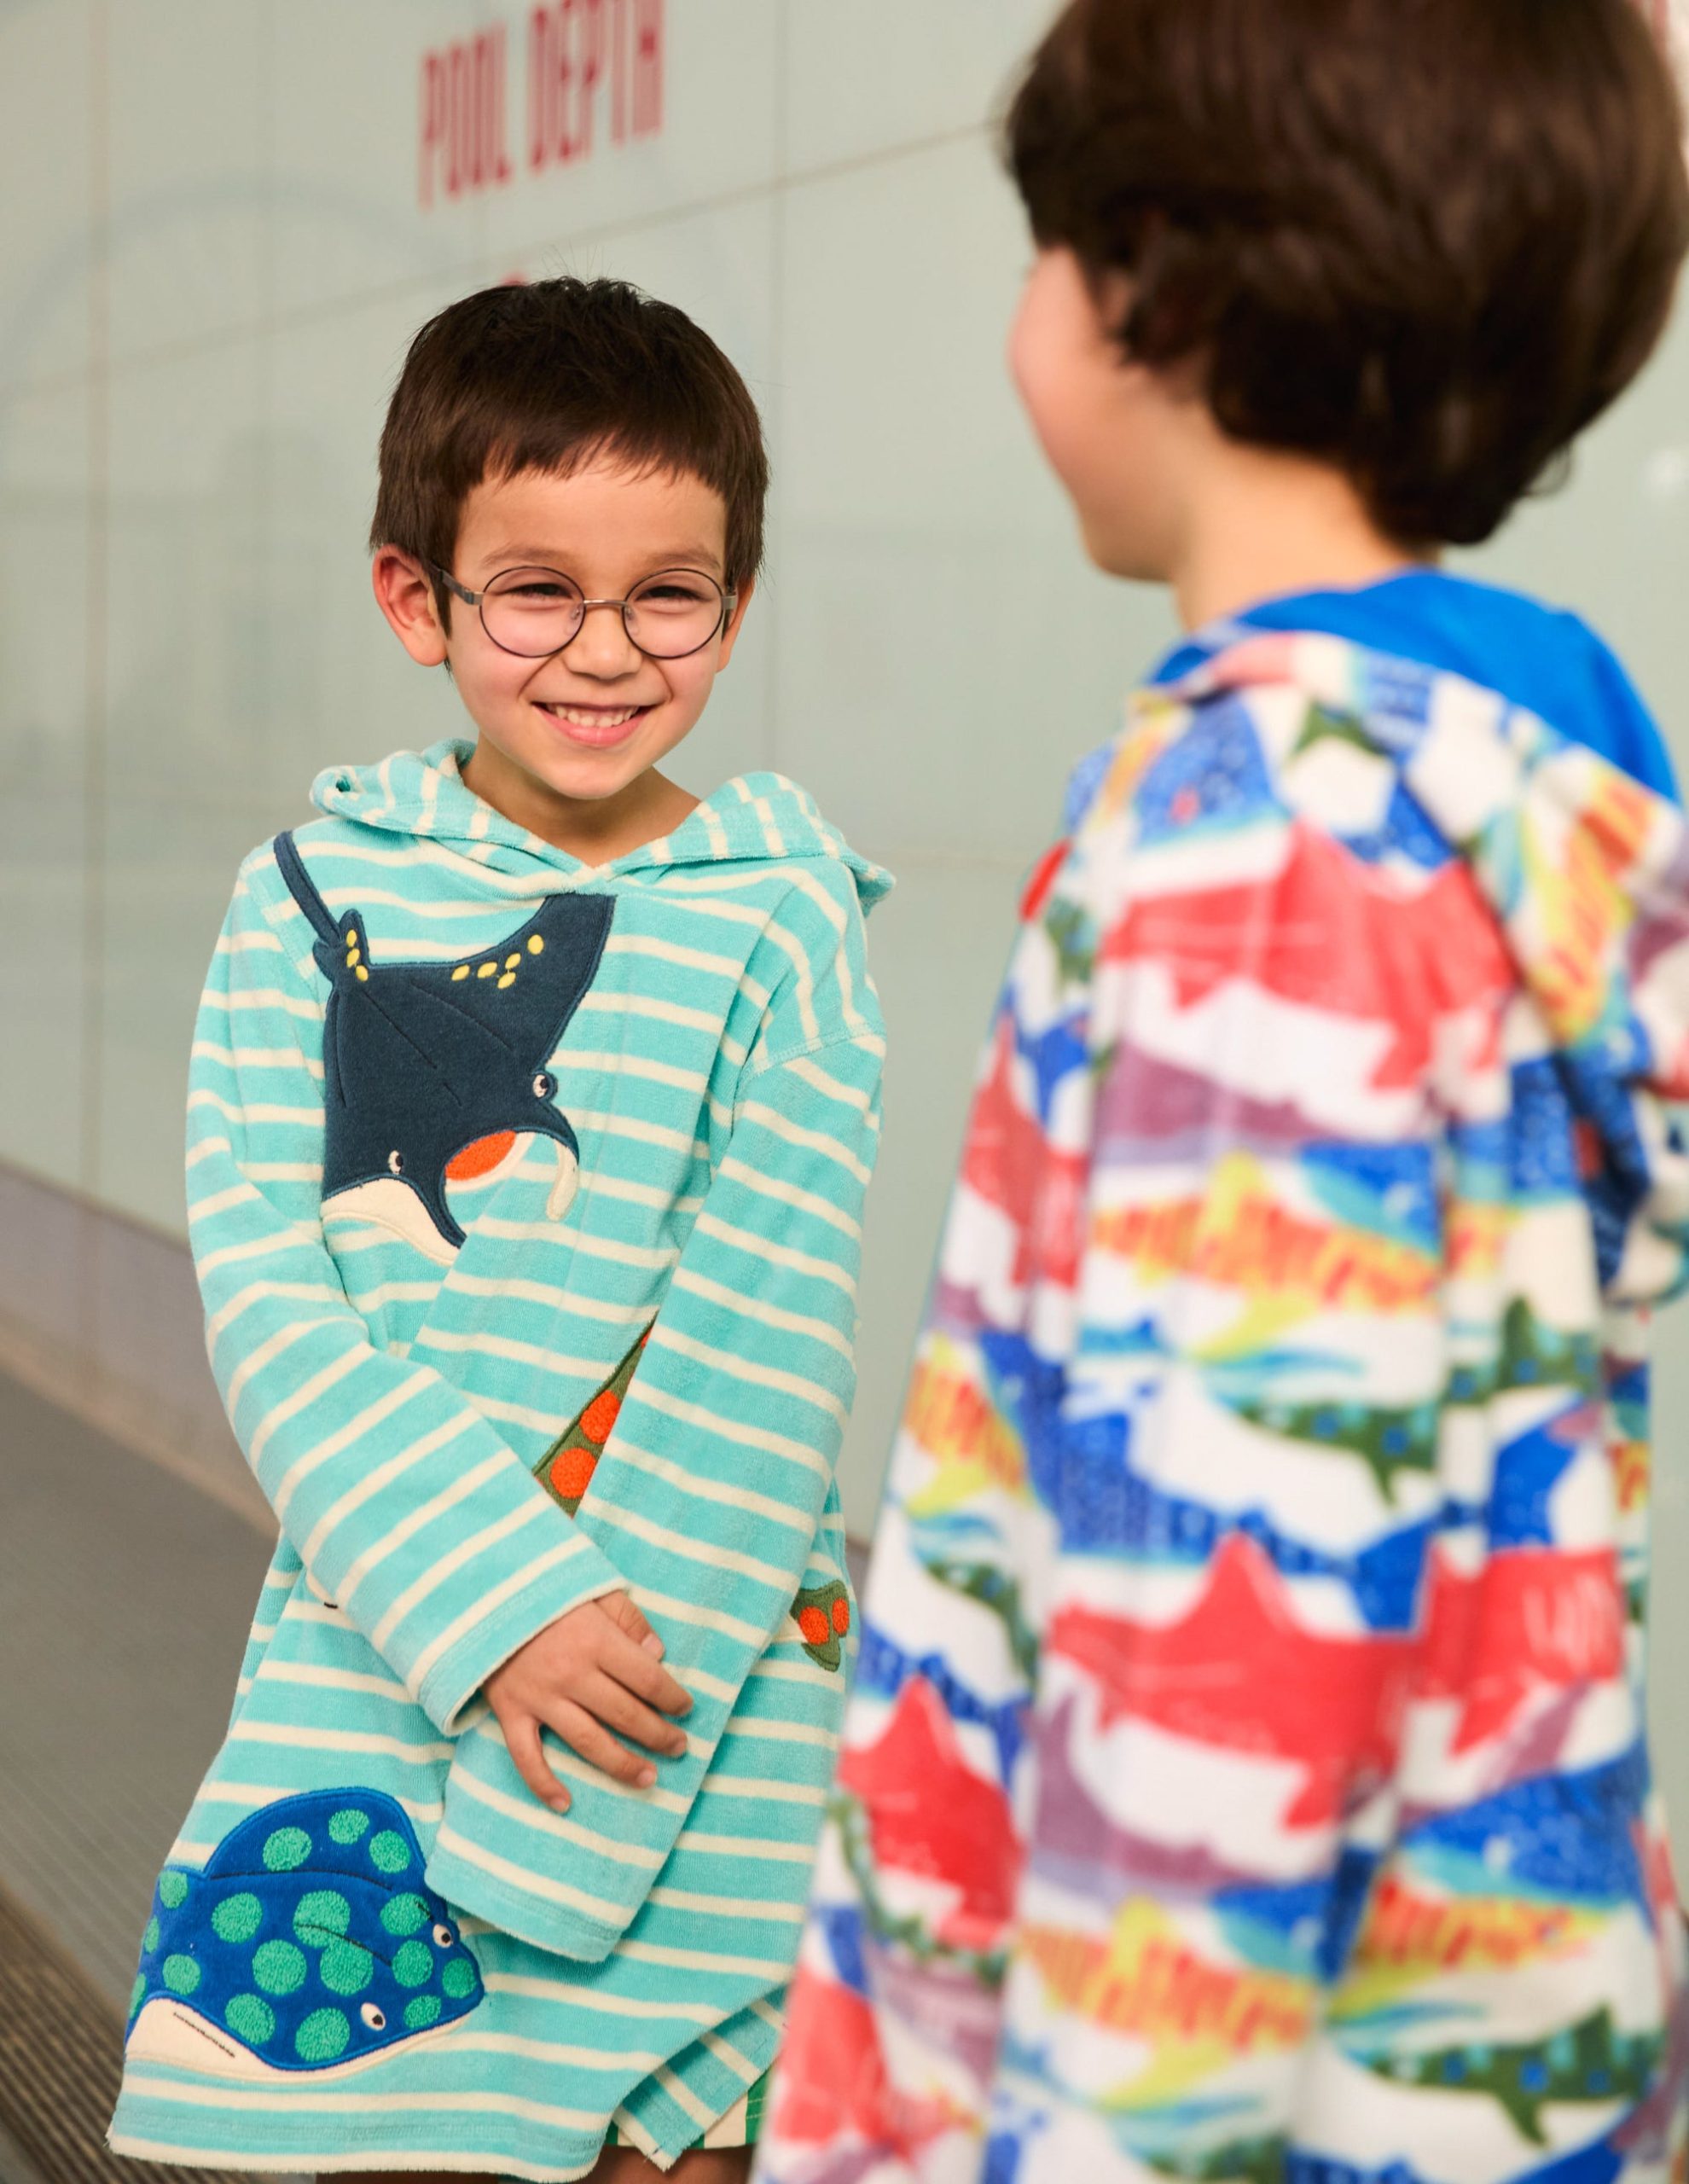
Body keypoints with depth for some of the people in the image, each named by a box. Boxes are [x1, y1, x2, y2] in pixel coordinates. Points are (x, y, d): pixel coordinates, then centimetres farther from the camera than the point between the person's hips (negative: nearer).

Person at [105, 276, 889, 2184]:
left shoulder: (778, 925, -3)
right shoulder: (314, 894, 3)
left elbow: (756, 1350, -7)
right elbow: (265, 1298, -4)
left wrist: (556, 1814, -11)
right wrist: (490, 1598, -17)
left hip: (691, 1680, -1)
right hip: (369, 1666, 2)